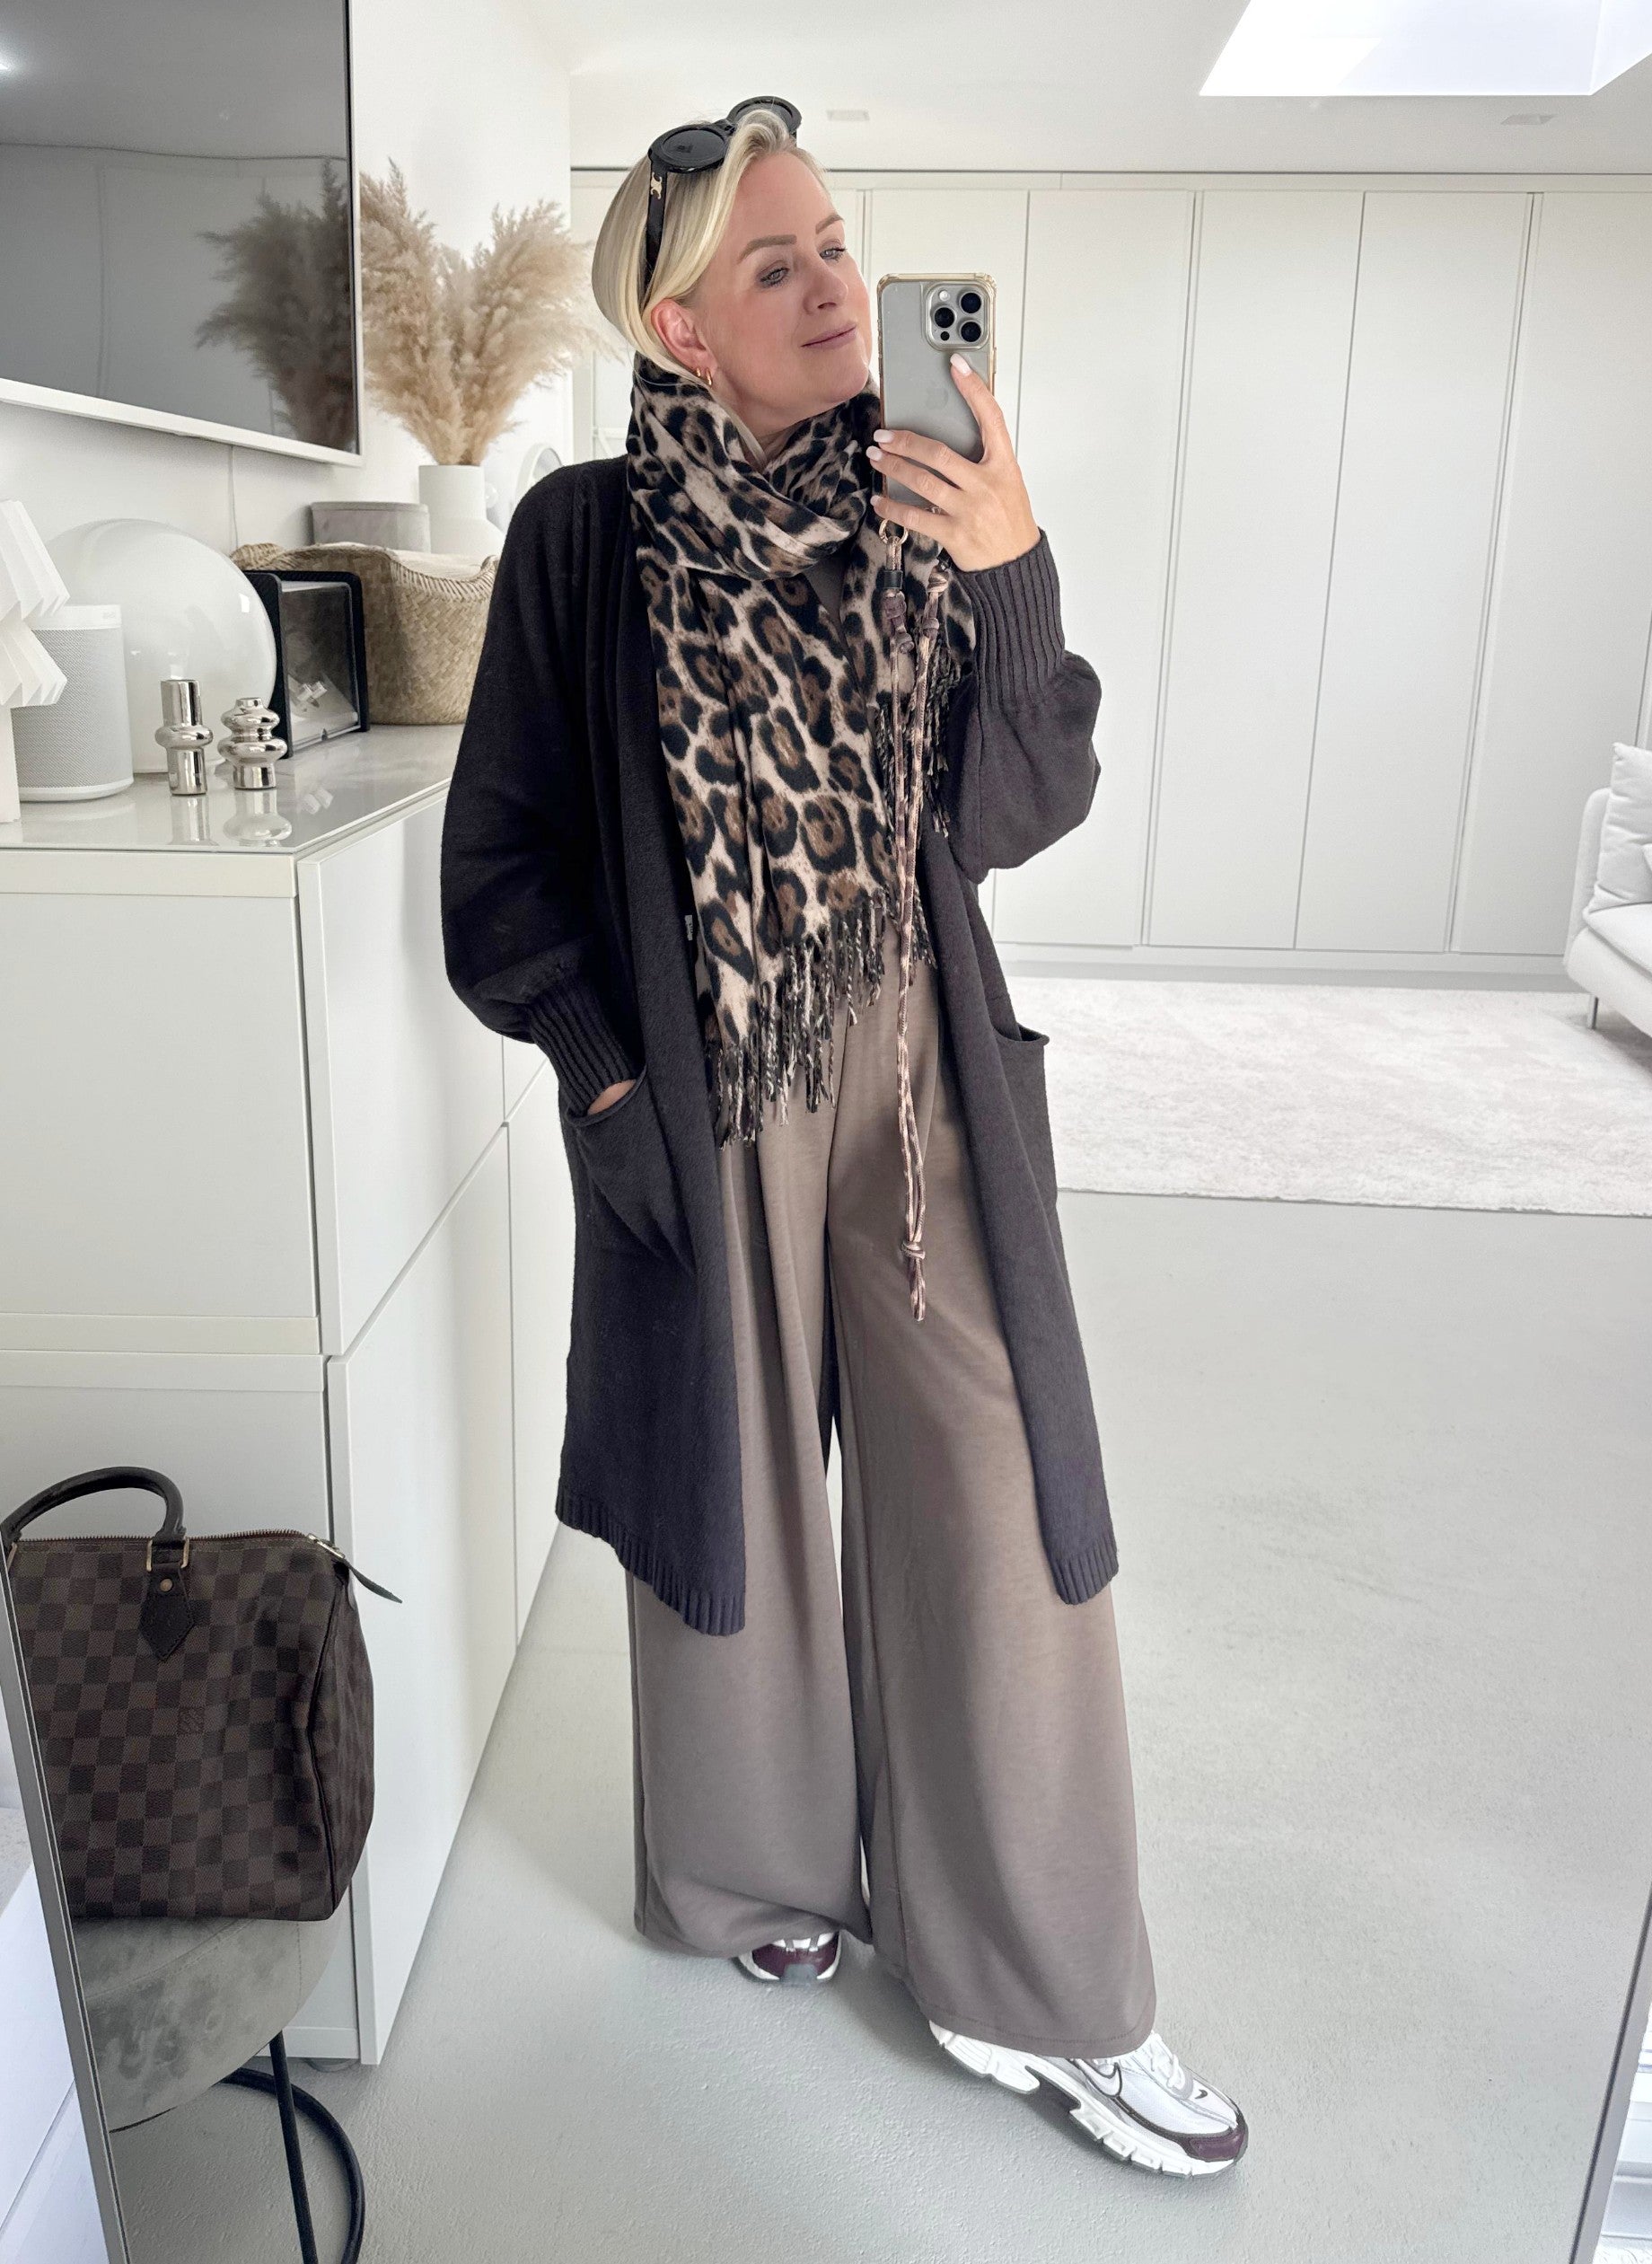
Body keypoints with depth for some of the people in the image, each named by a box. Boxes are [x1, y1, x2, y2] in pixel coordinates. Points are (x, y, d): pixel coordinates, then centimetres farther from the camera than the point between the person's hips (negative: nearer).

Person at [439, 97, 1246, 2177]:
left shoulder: (921, 509, 4)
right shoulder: (584, 542, -4)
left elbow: (1029, 809, -2)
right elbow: (498, 863, -1)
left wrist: (1010, 584, -16)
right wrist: (610, 1086, -8)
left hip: (923, 1077, 3)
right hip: (698, 1094, -2)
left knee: (996, 1506, 3)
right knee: (735, 1484, 13)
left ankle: (1039, 1989, 22)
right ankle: (758, 1870, 40)